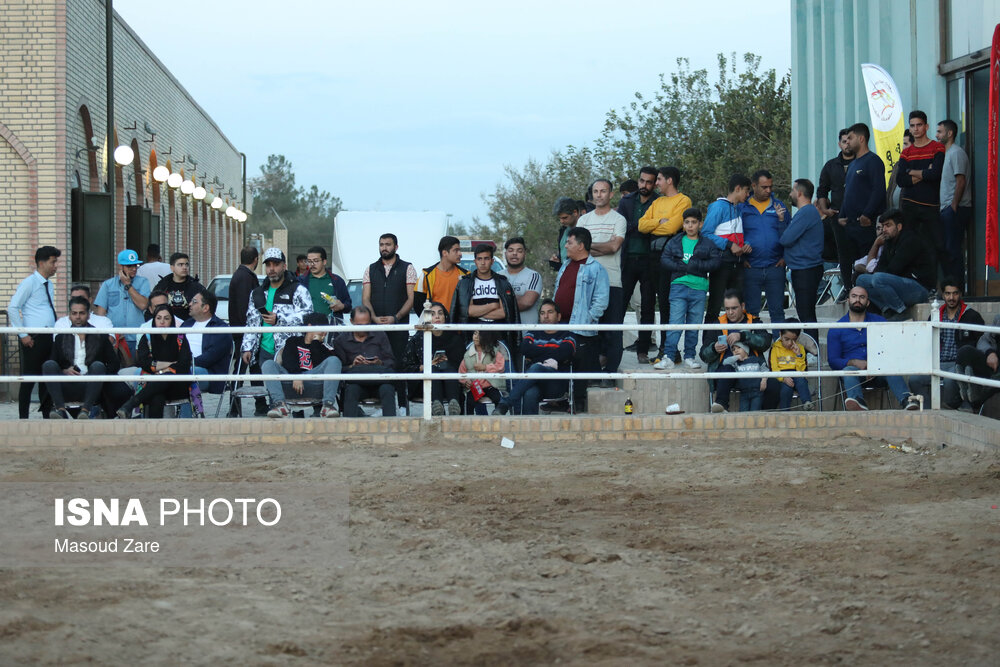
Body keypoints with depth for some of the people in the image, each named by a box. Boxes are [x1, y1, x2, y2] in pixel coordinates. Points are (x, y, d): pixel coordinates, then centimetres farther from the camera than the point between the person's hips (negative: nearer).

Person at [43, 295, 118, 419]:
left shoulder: (100, 337, 13)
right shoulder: (61, 337, 17)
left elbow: (114, 365, 7)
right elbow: (53, 367, 11)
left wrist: (97, 374, -10)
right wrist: (65, 371, -10)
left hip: (89, 387, -1)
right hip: (67, 388, 1)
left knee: (98, 366, -29)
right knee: (48, 364, -22)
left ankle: (86, 410, -43)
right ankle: (61, 409, -37)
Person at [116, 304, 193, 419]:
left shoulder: (180, 338, 11)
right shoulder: (147, 338, 13)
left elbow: (185, 364, -1)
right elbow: (142, 362, -2)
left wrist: (162, 371, -12)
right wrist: (170, 364, -6)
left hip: (177, 386, 0)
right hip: (153, 385, 0)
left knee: (167, 378, -38)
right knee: (157, 399, -38)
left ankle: (129, 405, -45)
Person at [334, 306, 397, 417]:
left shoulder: (380, 335, 14)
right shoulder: (341, 340, 10)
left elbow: (392, 362, 10)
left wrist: (380, 363, -11)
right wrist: (353, 366, -15)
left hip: (379, 382, 1)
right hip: (356, 382, -1)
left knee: (387, 389, -33)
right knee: (351, 390, -34)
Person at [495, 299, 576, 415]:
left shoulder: (566, 336, 20)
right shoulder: (533, 334, 28)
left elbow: (563, 353, -4)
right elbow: (525, 349, 4)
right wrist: (552, 352, 5)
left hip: (558, 384, -2)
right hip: (534, 382, 2)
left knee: (536, 368, -35)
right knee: (529, 395, -38)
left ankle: (506, 403, -41)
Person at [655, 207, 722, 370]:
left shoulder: (708, 244, 10)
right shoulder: (675, 242, 13)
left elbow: (715, 262, -3)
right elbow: (665, 260, 3)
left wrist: (695, 265, -13)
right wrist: (685, 268, -10)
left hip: (699, 288, 1)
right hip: (679, 286, -1)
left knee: (694, 325, 4)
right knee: (675, 323, -10)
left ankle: (689, 356, 14)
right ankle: (668, 357, -11)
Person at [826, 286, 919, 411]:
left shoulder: (879, 321, 17)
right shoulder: (836, 329, 13)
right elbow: (832, 360, 5)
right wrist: (854, 362, -16)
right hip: (853, 368, -1)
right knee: (848, 371, -37)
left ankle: (906, 400, -59)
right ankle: (857, 401, -67)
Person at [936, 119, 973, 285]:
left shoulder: (956, 153, -10)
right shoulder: (945, 153, 21)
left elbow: (961, 181, -17)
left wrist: (954, 206, -18)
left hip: (955, 209, -10)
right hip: (947, 209, 10)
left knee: (952, 249, -9)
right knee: (944, 249, 11)